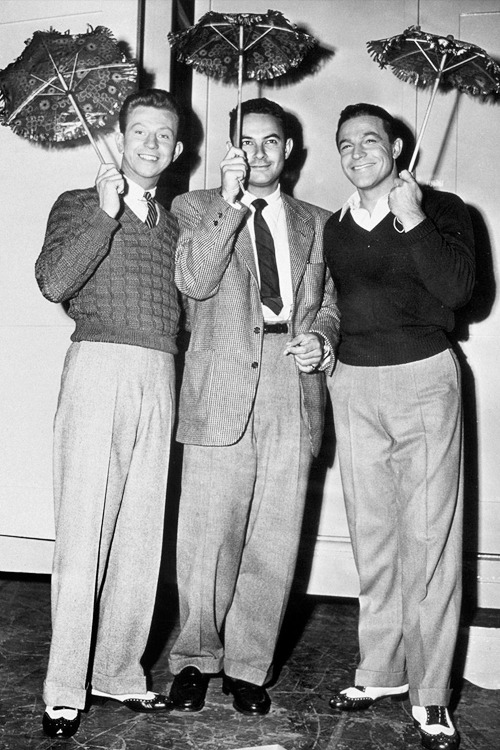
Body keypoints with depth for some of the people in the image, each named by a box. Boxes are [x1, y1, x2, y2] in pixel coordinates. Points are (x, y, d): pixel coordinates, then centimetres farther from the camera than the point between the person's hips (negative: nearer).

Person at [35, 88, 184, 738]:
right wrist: (107, 213, -9)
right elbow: (53, 283, -8)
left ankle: (119, 673, 18)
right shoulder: (79, 205, 10)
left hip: (160, 379, 4)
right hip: (98, 367, -4)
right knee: (83, 534, -4)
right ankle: (64, 692, 7)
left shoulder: (176, 223, 21)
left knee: (142, 536, 5)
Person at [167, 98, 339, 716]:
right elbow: (194, 281, -8)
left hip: (295, 385, 3)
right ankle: (195, 660, 20)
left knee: (274, 540, 5)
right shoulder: (196, 207, 10)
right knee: (208, 538, -2)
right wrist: (231, 201, -12)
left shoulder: (315, 223, 19)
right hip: (222, 388, -2)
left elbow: (329, 302, 22)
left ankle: (248, 667, 21)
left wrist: (321, 340, 1)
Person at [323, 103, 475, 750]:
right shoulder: (334, 228, 15)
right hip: (354, 384, 4)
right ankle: (381, 671, 20)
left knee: (428, 537, -4)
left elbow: (459, 290, -12)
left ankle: (429, 693, 6)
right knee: (371, 534, 7)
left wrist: (412, 221, -14)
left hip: (423, 380, -4)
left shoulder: (440, 210, 3)